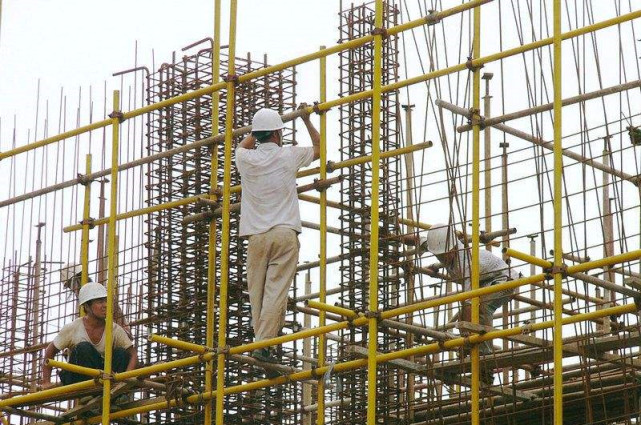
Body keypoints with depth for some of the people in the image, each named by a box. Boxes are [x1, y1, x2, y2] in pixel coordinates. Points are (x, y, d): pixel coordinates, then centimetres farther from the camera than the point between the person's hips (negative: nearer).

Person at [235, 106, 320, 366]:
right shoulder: (289, 156, 1)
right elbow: (319, 148, 20)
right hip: (285, 233, -2)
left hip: (256, 235, 2)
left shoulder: (246, 159, 5)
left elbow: (242, 145, 33)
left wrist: (258, 130, 42)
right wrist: (307, 120, 29)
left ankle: (262, 341, 5)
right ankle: (263, 344, -17)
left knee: (257, 292, 7)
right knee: (276, 291, -8)